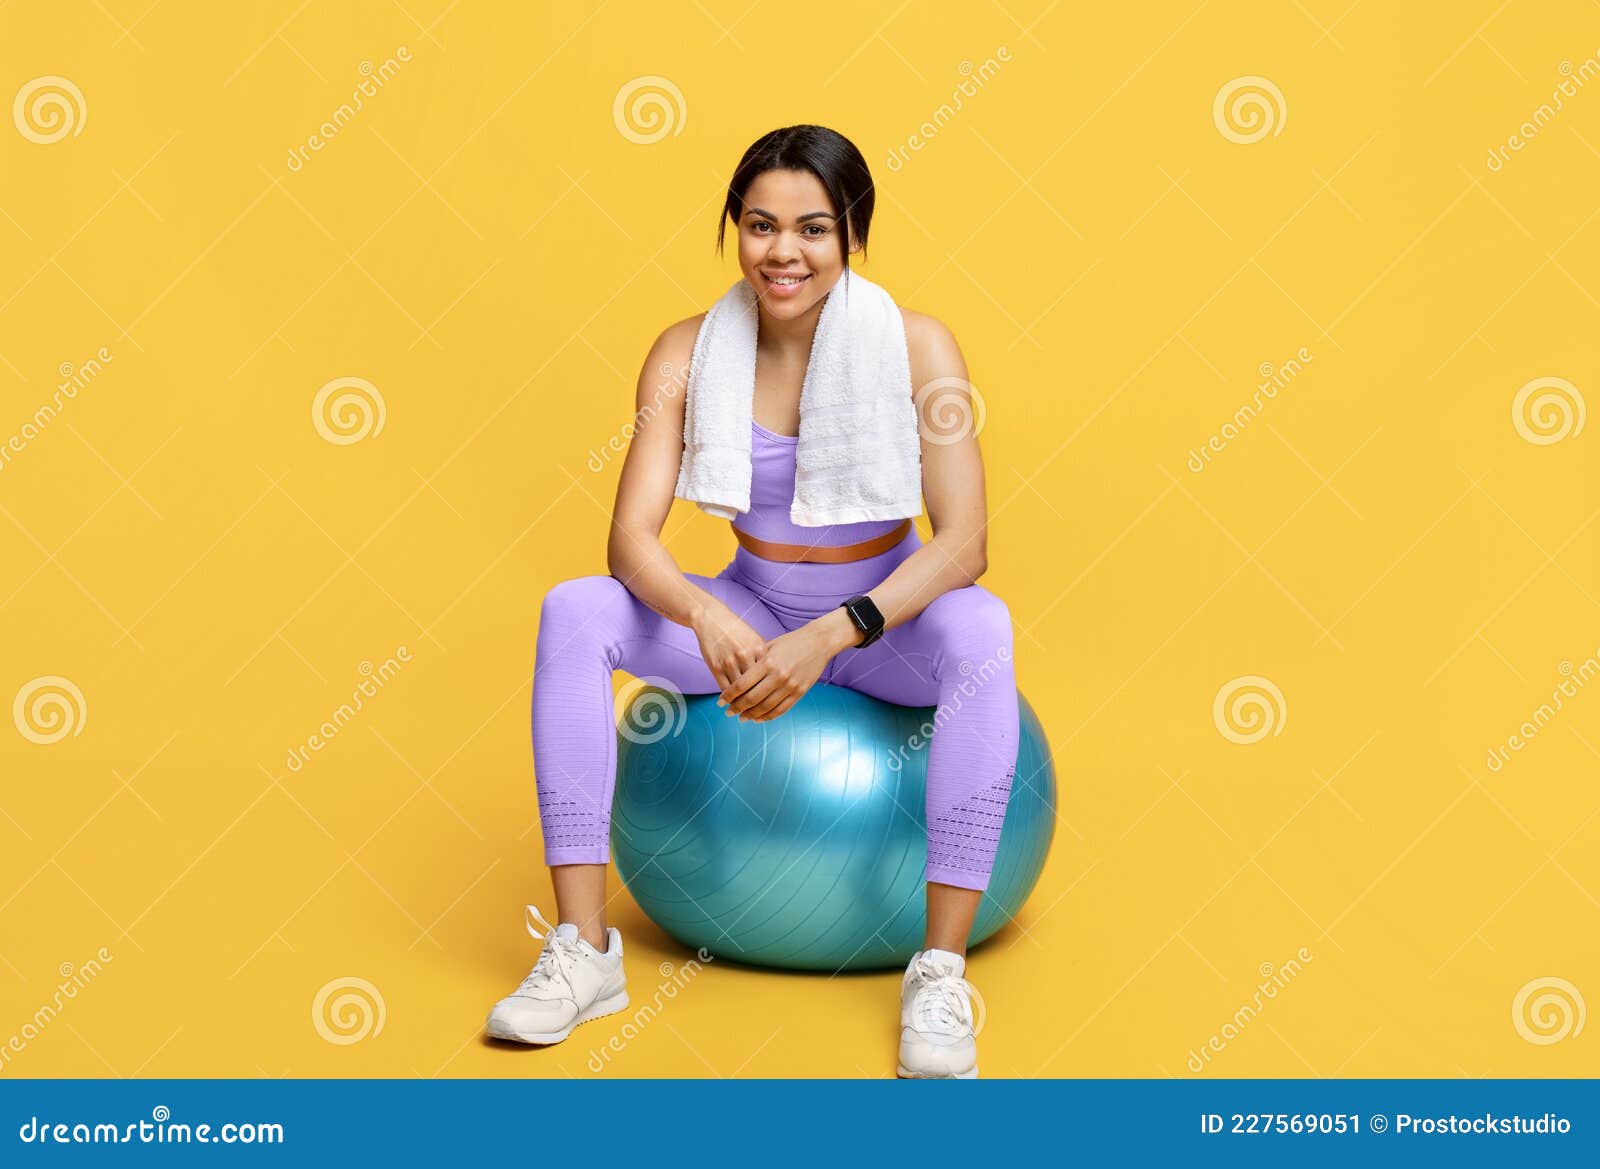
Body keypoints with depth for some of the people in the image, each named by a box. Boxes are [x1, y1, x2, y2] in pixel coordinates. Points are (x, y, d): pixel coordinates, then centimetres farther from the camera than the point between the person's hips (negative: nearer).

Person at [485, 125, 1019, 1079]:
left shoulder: (915, 345, -17)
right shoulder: (691, 353, -10)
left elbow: (963, 544, -24)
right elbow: (632, 536, -17)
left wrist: (828, 638, -37)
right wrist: (707, 617, -38)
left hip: (889, 623, -2)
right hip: (753, 620, 3)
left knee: (980, 629, -36)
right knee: (575, 613, -21)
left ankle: (941, 972, -30)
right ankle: (584, 950, -18)